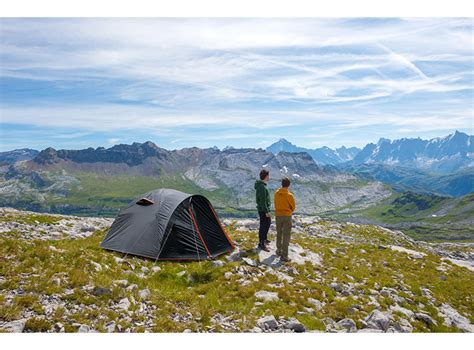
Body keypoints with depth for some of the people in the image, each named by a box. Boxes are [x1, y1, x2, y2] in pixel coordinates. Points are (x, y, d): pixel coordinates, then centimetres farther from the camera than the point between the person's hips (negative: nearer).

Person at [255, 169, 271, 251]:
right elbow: (263, 201, -24)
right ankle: (261, 244, 3)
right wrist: (266, 212, -22)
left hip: (263, 209, 10)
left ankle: (264, 239, 37)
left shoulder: (261, 185, 10)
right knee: (263, 226, -4)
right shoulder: (262, 187, -23)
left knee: (268, 223, 22)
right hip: (263, 210, -10)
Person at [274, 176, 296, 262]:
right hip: (287, 216, -5)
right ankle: (284, 255, 0)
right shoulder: (289, 195, -16)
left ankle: (279, 251, 33)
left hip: (278, 215, 5)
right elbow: (293, 207, -4)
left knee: (279, 234, 20)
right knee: (286, 236, 1)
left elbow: (276, 204, 6)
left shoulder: (277, 193, -4)